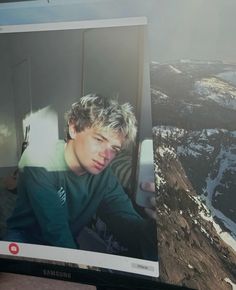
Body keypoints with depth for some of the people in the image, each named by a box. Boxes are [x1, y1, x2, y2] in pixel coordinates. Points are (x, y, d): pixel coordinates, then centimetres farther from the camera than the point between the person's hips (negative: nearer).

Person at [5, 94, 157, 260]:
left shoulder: (104, 175, -10)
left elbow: (128, 225, -21)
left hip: (69, 245, 4)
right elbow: (56, 232, -27)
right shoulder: (40, 161, -24)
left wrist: (155, 225, -42)